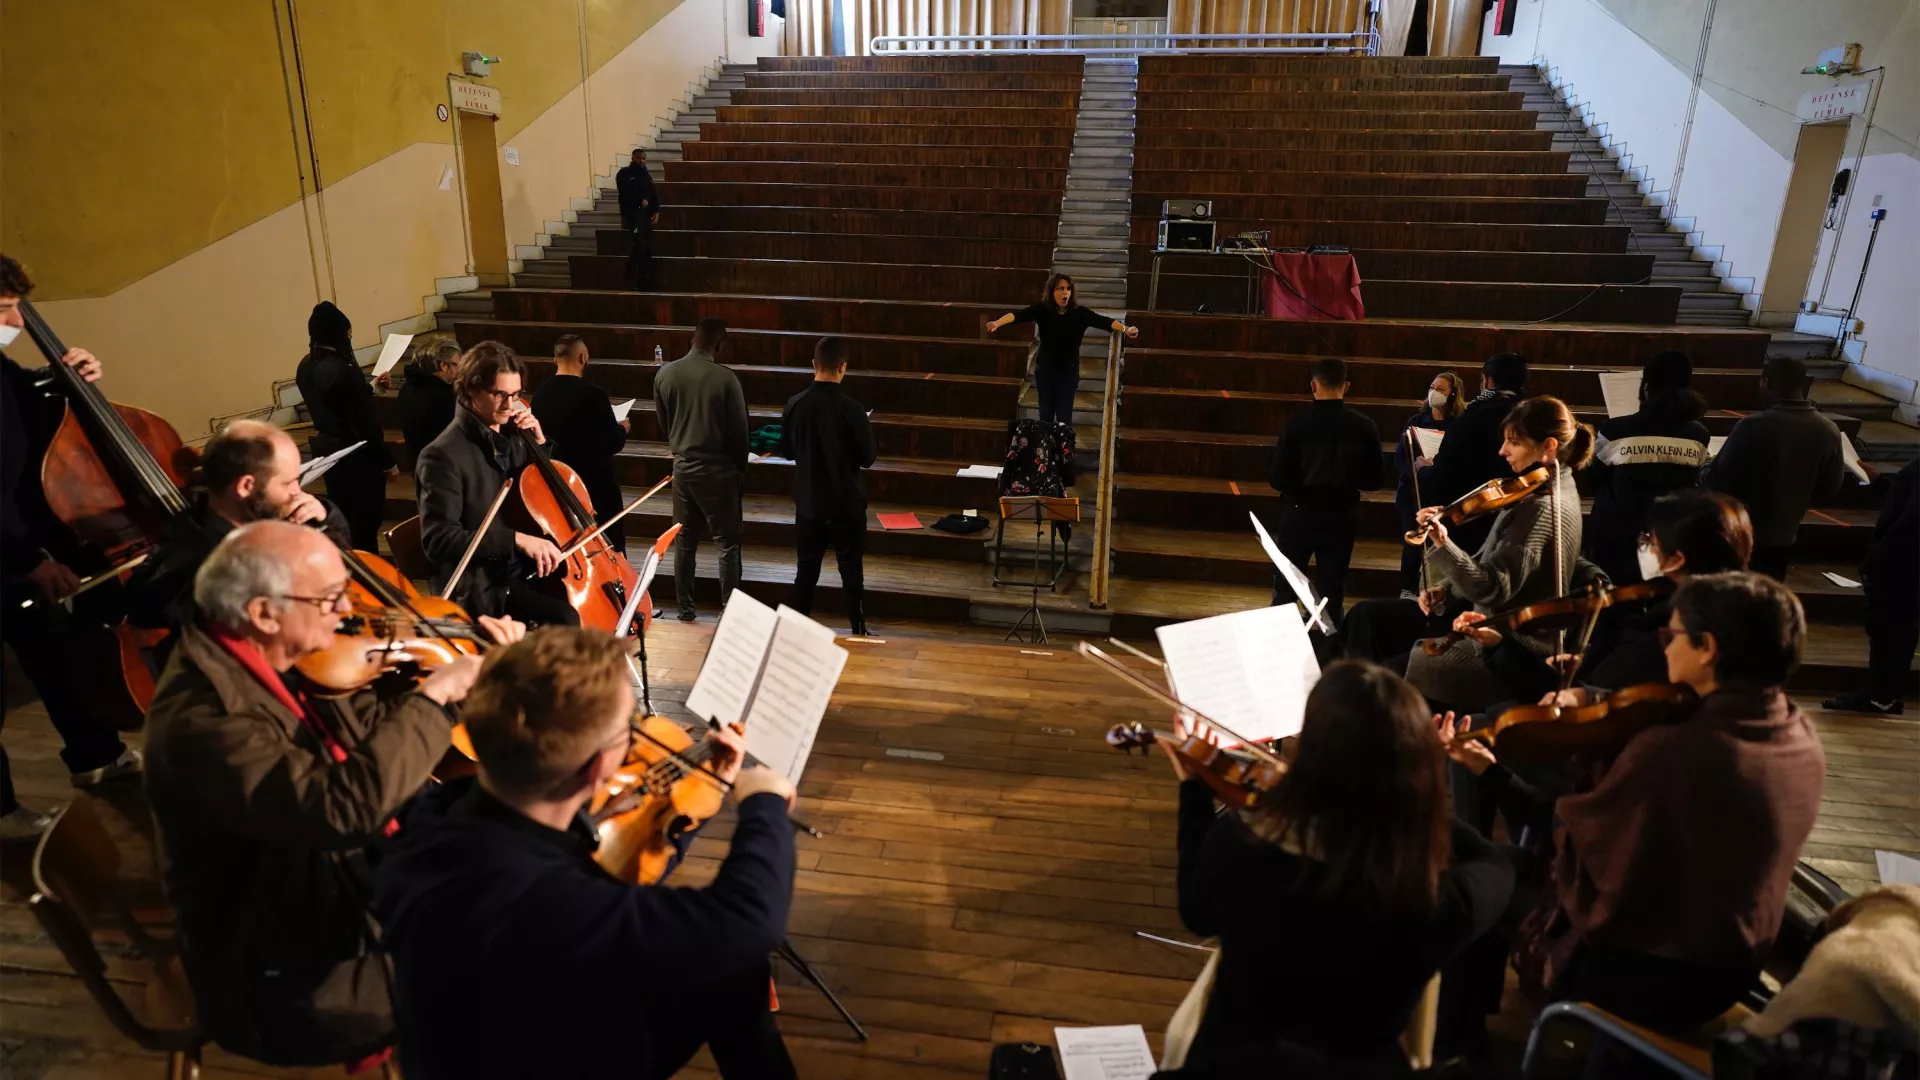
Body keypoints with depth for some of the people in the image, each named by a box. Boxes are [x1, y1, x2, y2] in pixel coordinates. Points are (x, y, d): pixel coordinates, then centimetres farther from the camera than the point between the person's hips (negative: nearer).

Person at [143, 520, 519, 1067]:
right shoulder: (203, 719, -31)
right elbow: (345, 808, -41)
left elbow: (367, 727, 8)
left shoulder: (277, 662, -5)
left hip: (330, 903, 8)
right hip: (286, 983, -8)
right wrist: (433, 695, -32)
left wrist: (467, 671, -6)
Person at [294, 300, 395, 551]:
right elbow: (365, 422, -22)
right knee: (367, 518, 4)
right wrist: (387, 462, -14)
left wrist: (368, 387, 26)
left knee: (340, 514, 20)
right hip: (355, 452, -9)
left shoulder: (305, 366, 3)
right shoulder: (344, 370, -23)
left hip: (325, 447, 9)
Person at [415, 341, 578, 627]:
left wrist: (538, 441, 3)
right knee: (567, 619, -26)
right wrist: (516, 539, -29)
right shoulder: (444, 455, -16)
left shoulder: (510, 434, 6)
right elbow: (439, 539, -21)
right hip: (483, 584, -8)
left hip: (529, 567, 8)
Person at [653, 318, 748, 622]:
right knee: (728, 542, 5)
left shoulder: (665, 374, 0)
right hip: (718, 468, -4)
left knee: (684, 541, 14)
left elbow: (663, 423, 9)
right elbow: (739, 429, -9)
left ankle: (685, 608, 20)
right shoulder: (725, 378, -14)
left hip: (682, 466, 5)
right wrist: (741, 467, 6)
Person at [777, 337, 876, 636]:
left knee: (806, 569, 14)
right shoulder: (851, 408, -18)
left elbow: (786, 451, 6)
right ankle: (858, 630, 15)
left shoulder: (795, 404, -6)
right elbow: (867, 458, -9)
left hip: (808, 501, 3)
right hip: (847, 503, -3)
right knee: (851, 570, 8)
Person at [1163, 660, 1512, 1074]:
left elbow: (1198, 914, -5)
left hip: (1227, 1060, 0)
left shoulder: (1239, 842, -31)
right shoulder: (1446, 901, -30)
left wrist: (1194, 789, 4)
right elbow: (1496, 864, -2)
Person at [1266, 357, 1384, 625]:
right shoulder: (1364, 427, -7)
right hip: (1340, 518, 2)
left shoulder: (1296, 423, -14)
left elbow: (1278, 479, -12)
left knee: (1285, 591, 13)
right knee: (1331, 593, 11)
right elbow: (1375, 481, 0)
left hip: (1299, 516, -1)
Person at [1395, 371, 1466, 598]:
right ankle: (1408, 591, 17)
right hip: (1413, 492, 2)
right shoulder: (1416, 421, 5)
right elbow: (1399, 458, 0)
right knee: (1412, 544, 5)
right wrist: (1415, 465, -20)